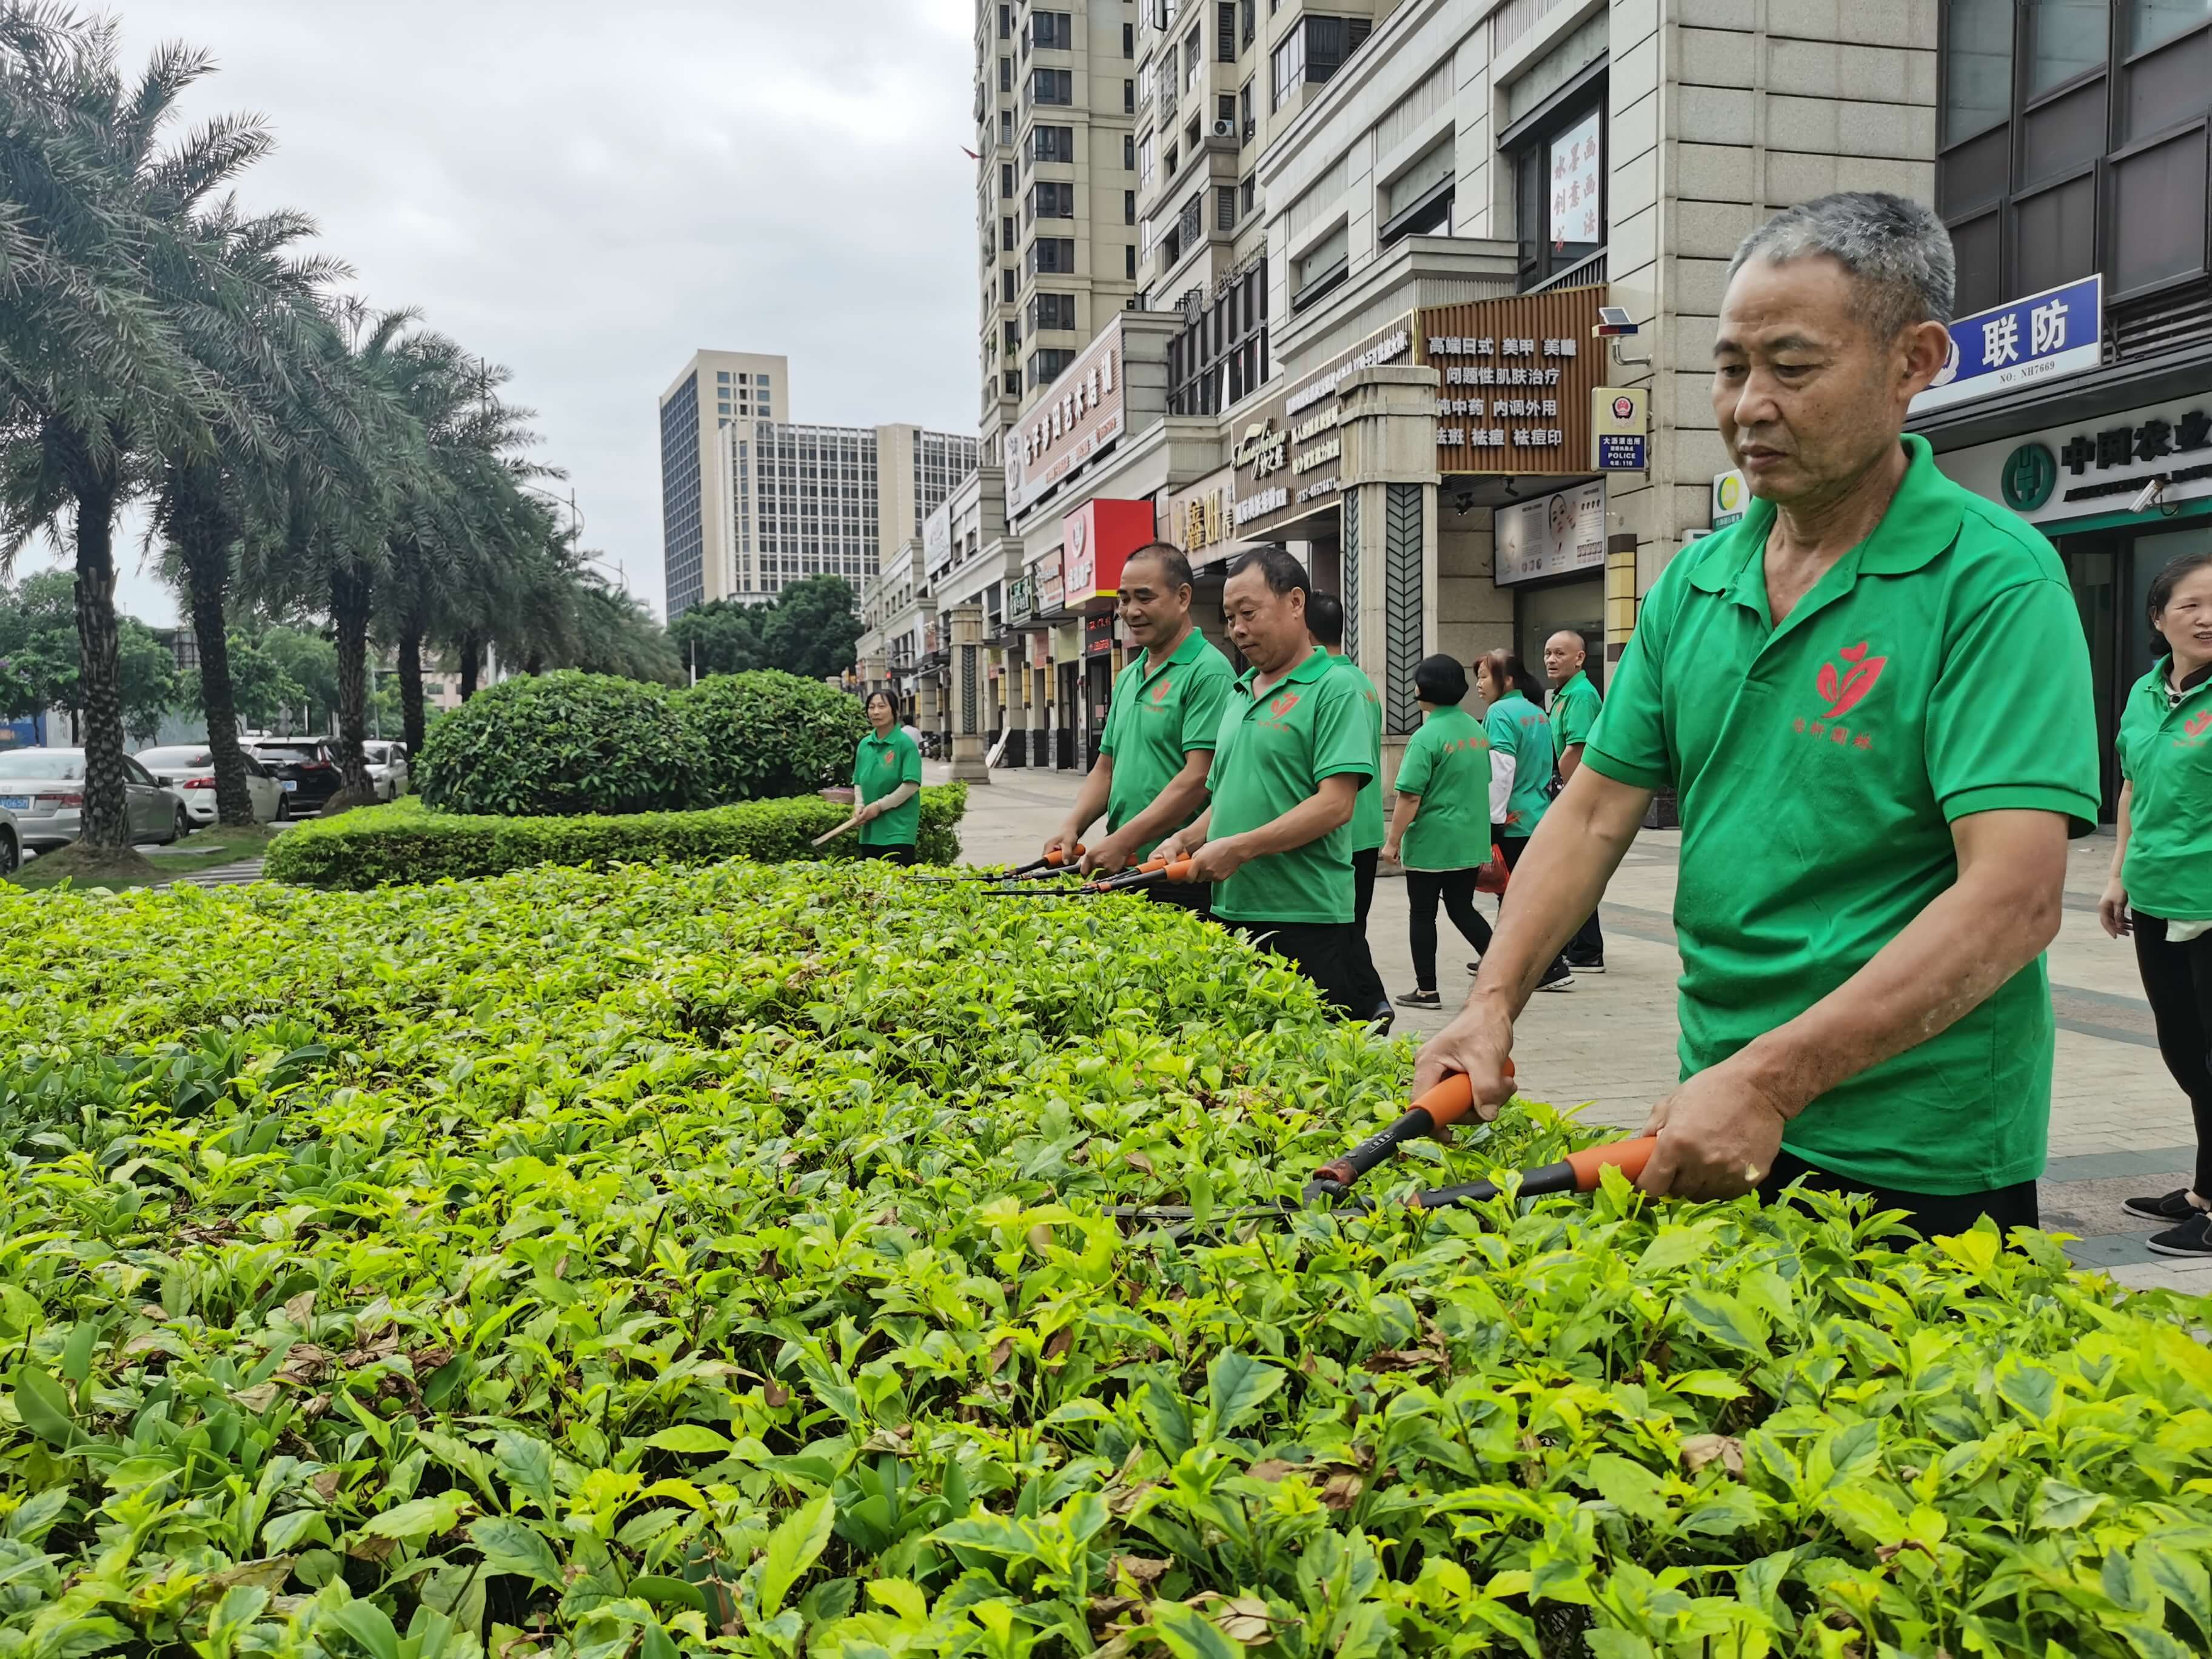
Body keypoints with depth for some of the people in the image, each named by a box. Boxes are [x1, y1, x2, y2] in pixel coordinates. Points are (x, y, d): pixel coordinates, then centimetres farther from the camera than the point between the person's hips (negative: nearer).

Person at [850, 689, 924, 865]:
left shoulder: (905, 743, -8)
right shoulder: (864, 745, 10)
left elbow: (912, 785, -14)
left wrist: (879, 806, -14)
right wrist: (860, 806, 0)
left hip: (899, 831, -6)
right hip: (869, 831, 6)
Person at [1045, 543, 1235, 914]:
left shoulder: (1208, 672, -10)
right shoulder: (1128, 677, 18)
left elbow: (1198, 778, -18)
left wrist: (1123, 841, -21)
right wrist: (1072, 827, 2)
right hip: (1123, 870, 8)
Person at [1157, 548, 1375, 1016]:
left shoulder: (1334, 690, -7)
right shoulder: (1239, 694, 17)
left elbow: (1335, 804, -17)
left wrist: (1239, 849, -20)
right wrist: (1186, 840, 5)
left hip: (1305, 919, -7)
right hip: (1232, 912, 8)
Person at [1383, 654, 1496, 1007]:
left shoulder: (1427, 737, -17)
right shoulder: (1477, 730, 6)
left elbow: (1410, 796, -19)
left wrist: (1392, 841, -12)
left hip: (1430, 843, -7)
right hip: (1471, 841, 7)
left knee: (1422, 915, 6)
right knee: (1462, 909, 17)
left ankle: (1427, 990, 11)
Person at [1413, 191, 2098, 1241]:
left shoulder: (1995, 582, -14)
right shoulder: (1690, 586, 5)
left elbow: (2015, 897, -22)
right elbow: (1594, 811, 5)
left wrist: (1770, 1080, -29)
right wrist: (1493, 1003, -9)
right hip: (1716, 1122, 6)